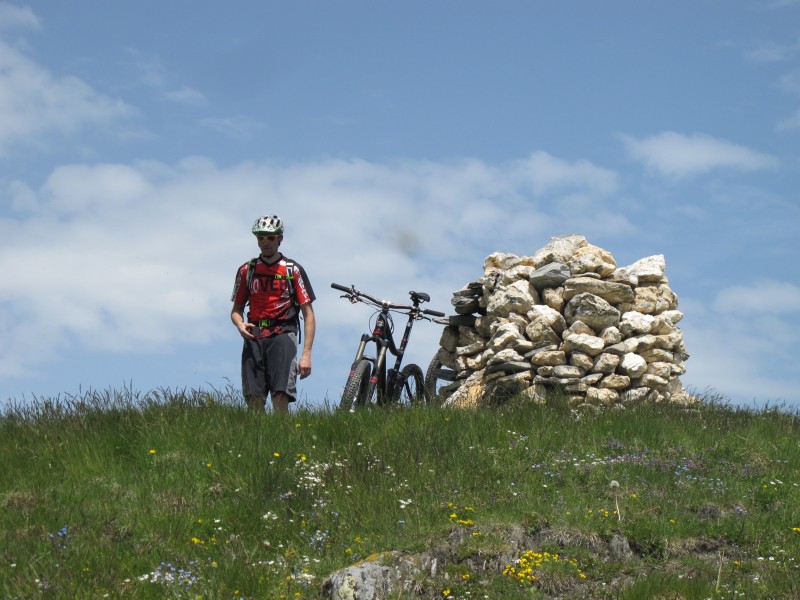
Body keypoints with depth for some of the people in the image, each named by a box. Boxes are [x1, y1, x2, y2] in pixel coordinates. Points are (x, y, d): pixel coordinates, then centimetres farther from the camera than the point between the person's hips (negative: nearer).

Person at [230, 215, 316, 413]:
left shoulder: (293, 270, 5)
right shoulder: (246, 270, 14)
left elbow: (308, 315, 3)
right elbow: (236, 309, 22)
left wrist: (306, 354, -6)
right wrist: (240, 324, -4)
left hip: (282, 335, -3)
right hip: (254, 337, 3)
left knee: (281, 395, -18)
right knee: (254, 399, -7)